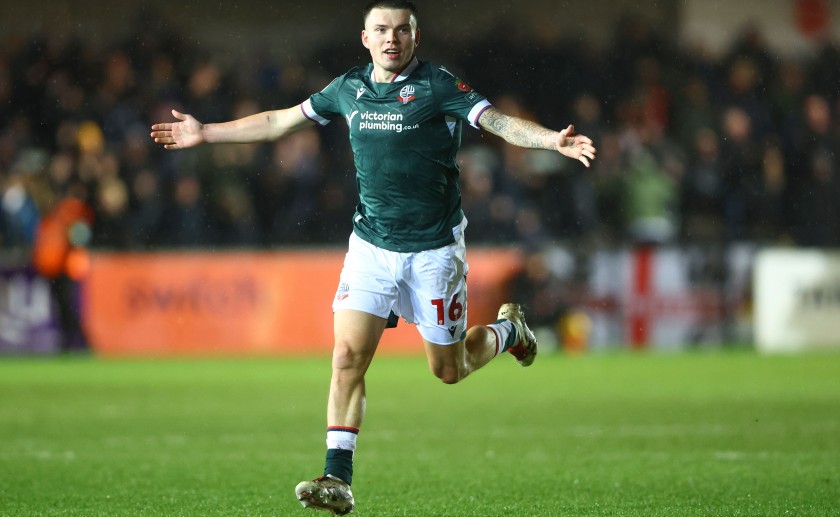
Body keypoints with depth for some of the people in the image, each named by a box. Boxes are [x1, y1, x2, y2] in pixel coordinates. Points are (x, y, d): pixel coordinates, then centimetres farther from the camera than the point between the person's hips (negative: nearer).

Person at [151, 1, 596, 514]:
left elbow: (500, 121, -21)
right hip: (371, 245, 4)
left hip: (434, 249, -3)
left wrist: (553, 140, -40)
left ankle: (509, 330, 40)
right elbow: (280, 121, 17)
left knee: (449, 370, 8)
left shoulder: (438, 86, -10)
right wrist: (205, 133, 21)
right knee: (348, 357, -11)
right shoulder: (349, 88, 5)